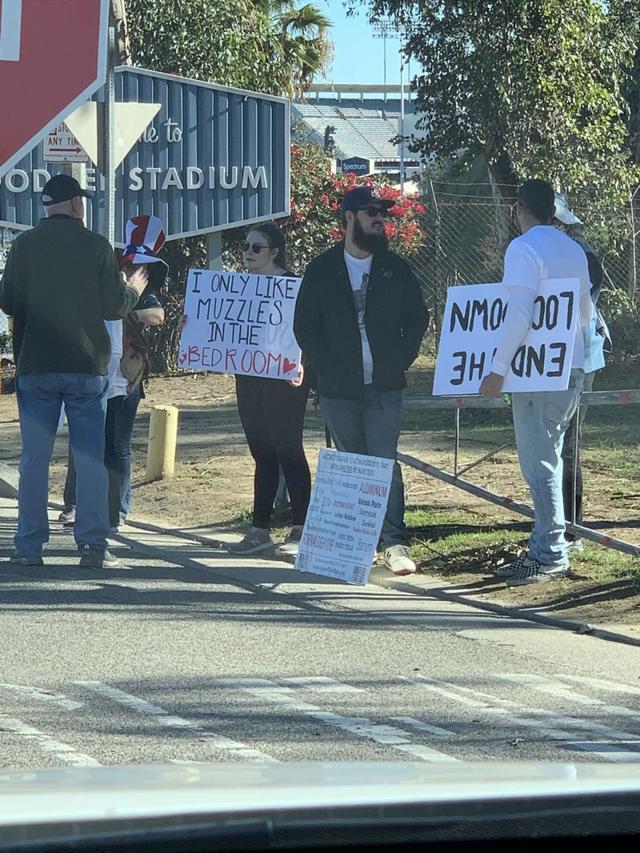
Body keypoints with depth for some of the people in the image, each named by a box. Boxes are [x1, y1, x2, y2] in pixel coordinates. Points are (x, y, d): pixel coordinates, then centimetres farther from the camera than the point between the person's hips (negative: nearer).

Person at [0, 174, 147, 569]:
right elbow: (114, 306, -2)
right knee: (91, 457, 4)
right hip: (87, 366, -1)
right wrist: (134, 289, 19)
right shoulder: (96, 245, -5)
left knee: (35, 457, 6)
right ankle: (94, 545, 0)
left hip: (35, 366, 1)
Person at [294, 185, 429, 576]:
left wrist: (400, 361, 0)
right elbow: (305, 327, 5)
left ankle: (395, 543, -11)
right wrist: (327, 367, -4)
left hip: (385, 386, -1)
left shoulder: (396, 268, 8)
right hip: (338, 389, 1)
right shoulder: (322, 269, 5)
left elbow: (417, 319, 11)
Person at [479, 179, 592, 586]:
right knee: (548, 459, 14)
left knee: (540, 464, -6)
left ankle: (552, 555, -7)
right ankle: (544, 548, 18)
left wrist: (498, 370, -17)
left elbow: (519, 314, -19)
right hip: (572, 369, 8)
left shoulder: (523, 248, -10)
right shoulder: (574, 250, 13)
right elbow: (586, 315, 19)